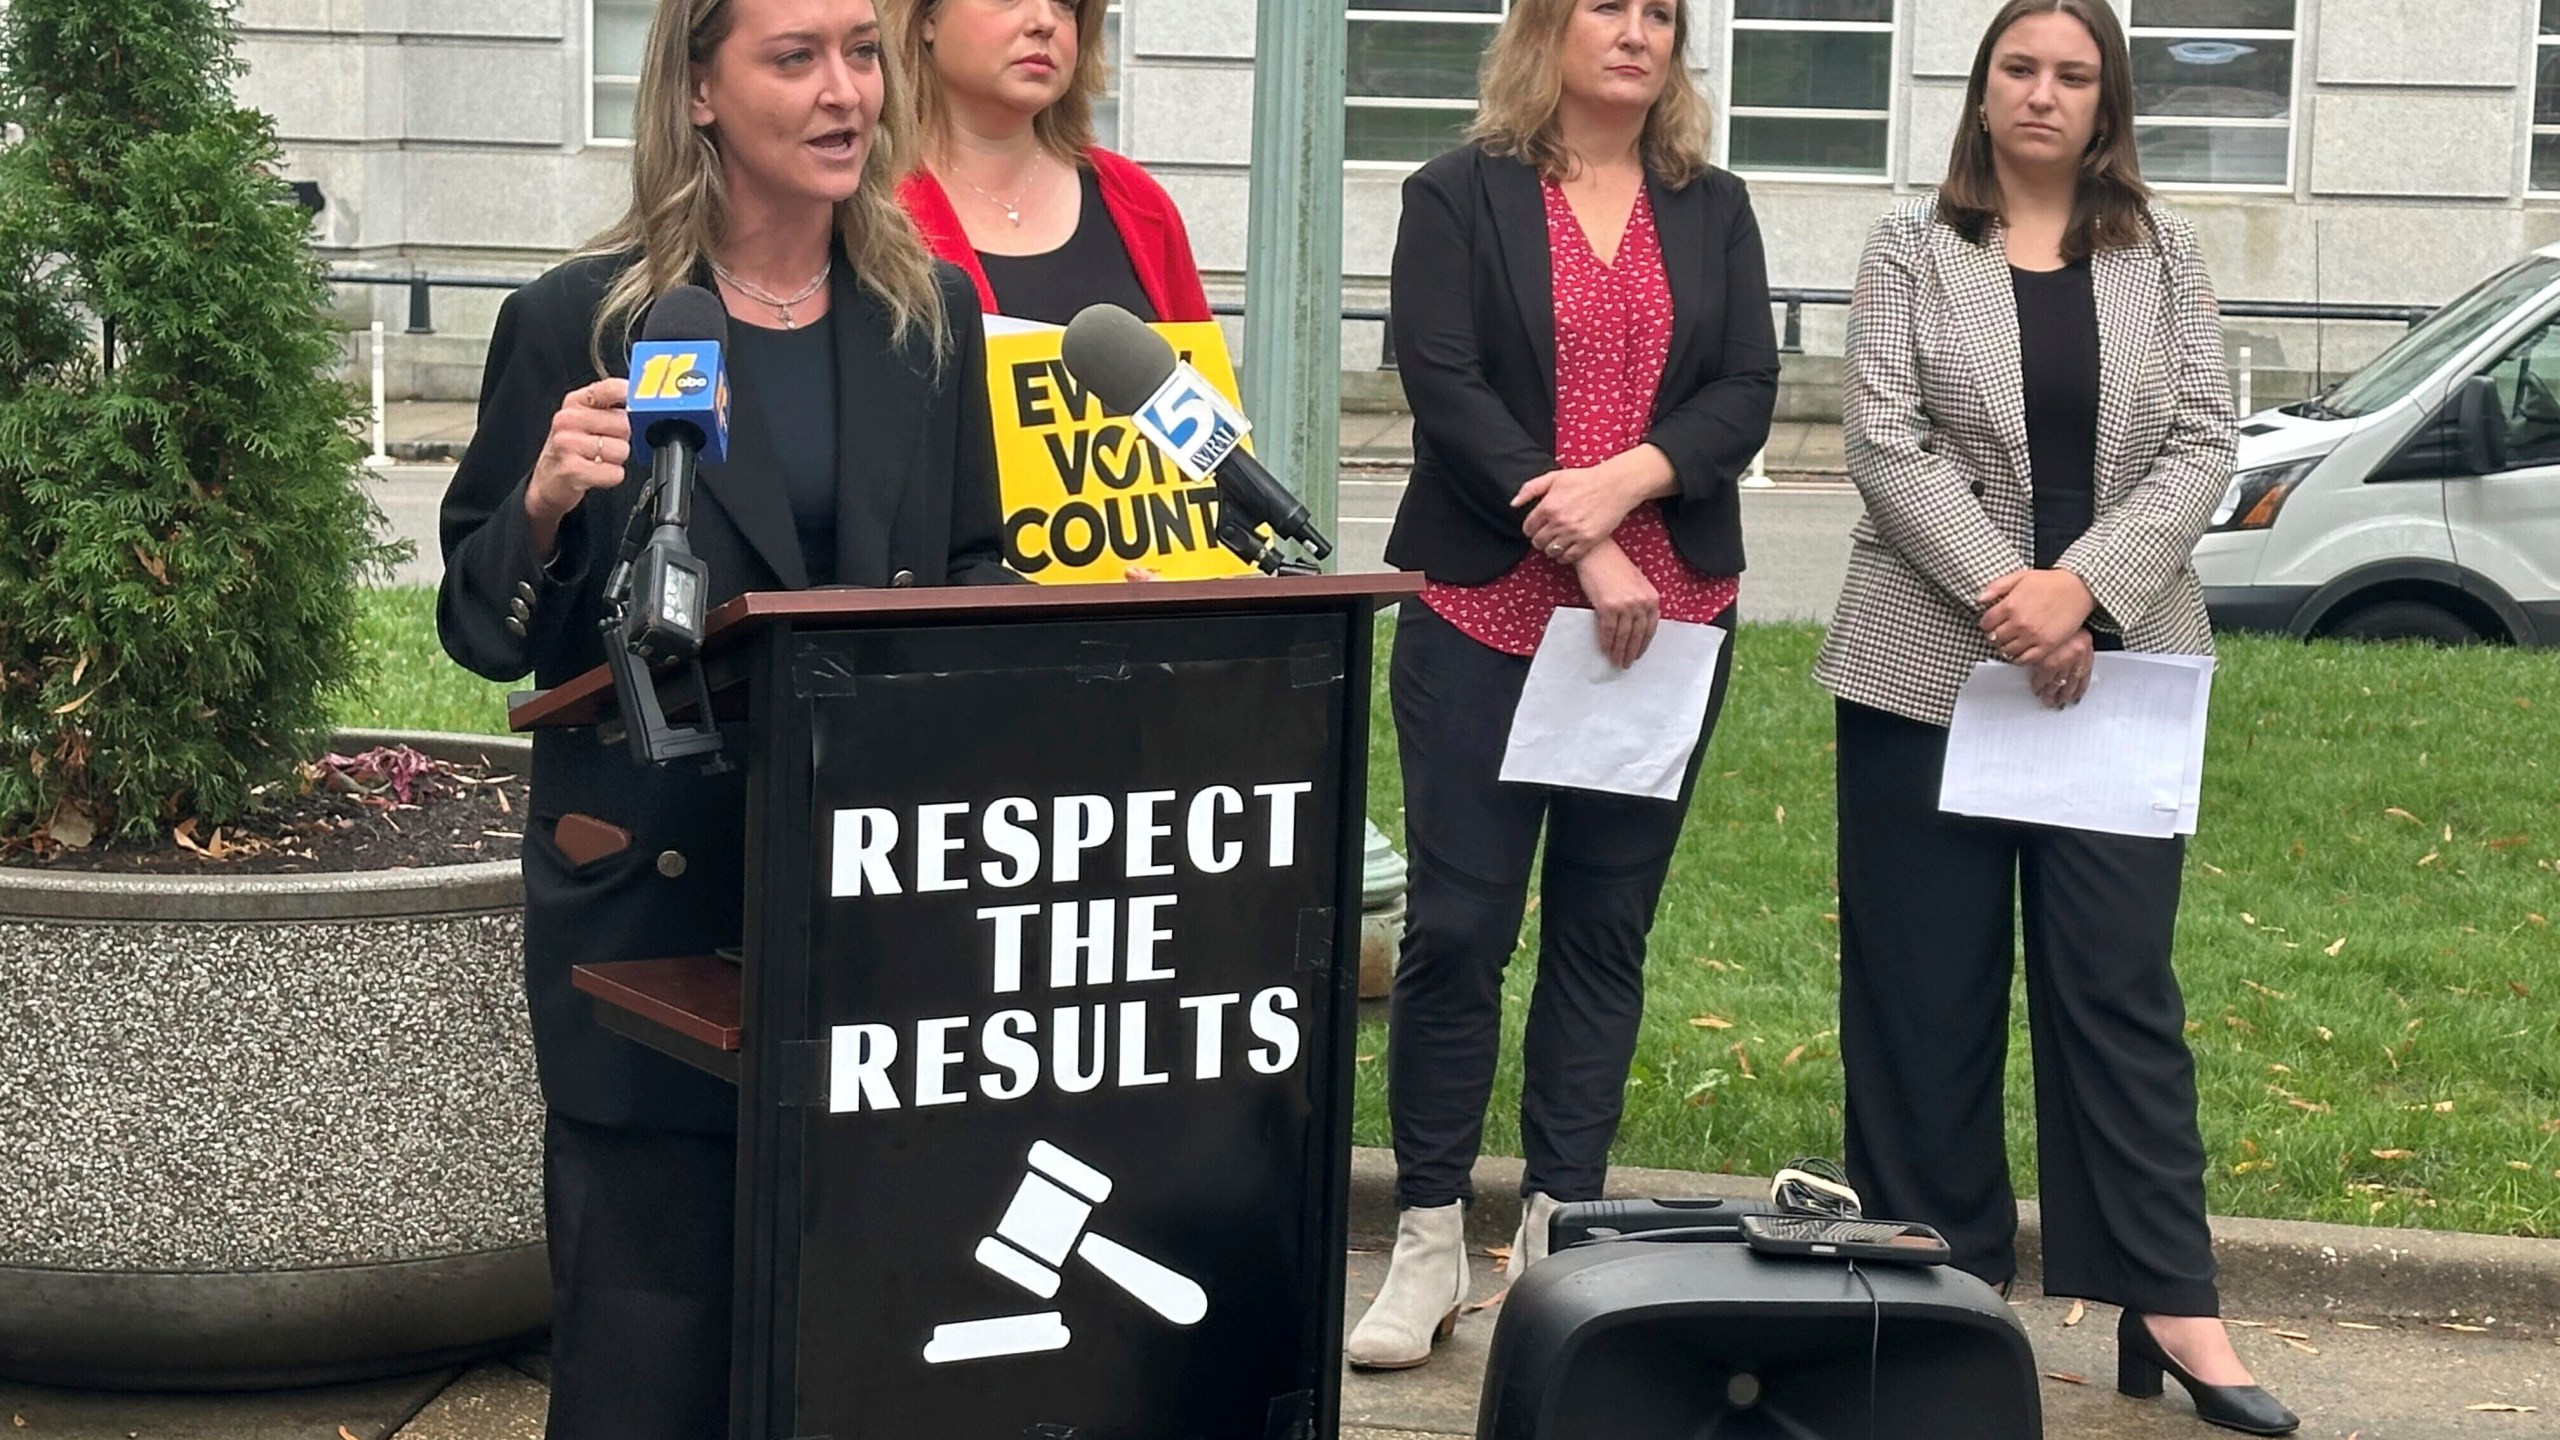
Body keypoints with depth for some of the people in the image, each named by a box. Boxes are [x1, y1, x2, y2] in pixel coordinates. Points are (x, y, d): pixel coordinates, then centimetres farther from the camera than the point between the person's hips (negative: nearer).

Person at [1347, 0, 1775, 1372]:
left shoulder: (1713, 211, 13)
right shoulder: (1458, 198, 2)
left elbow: (1747, 391, 3)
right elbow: (1446, 388, -9)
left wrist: (1628, 478, -16)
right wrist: (1582, 553, -16)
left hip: (1667, 618, 3)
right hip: (1486, 614, -3)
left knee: (1605, 927, 5)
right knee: (1456, 924, -3)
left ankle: (1560, 1229, 13)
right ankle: (1429, 1242, 6)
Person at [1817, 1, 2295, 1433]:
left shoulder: (2165, 256, 9)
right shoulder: (1912, 249, 5)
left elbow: (2202, 447, 0)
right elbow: (1885, 440, -5)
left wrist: (2082, 588, -14)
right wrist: (2001, 593, -16)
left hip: (2119, 663, 1)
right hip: (1931, 660, 0)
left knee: (2120, 986, -2)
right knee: (1928, 987, 3)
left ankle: (2171, 1302, -1)